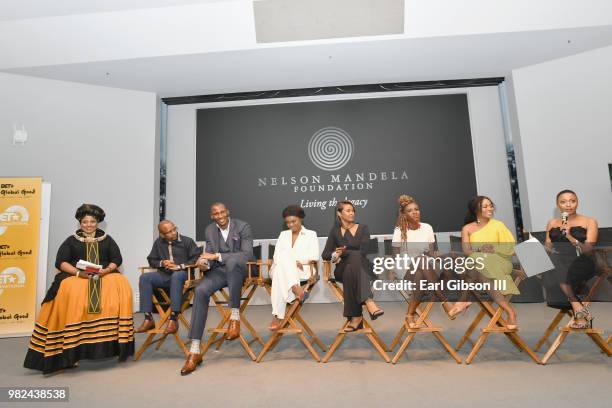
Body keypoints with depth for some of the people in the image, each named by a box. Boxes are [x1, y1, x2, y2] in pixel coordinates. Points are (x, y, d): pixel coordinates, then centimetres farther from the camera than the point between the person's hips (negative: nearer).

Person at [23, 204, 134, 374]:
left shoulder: (107, 239, 16)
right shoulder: (71, 240, 14)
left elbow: (117, 259, 9)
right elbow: (60, 262, 3)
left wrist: (106, 270, -13)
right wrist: (78, 272, -14)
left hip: (105, 276, 1)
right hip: (76, 276, 0)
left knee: (121, 285, -30)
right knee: (71, 294, -34)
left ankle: (114, 340, -26)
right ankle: (71, 349, -31)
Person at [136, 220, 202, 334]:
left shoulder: (187, 241, 3)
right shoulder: (158, 243, 16)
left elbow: (196, 258, -5)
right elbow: (151, 260, 21)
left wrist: (179, 266, -13)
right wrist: (161, 263, -1)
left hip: (182, 274, -4)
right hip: (163, 276, 4)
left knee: (176, 276, -39)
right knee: (144, 277, -22)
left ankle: (173, 319, -38)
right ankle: (148, 318, -22)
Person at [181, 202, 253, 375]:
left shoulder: (243, 227, -7)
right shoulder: (209, 230, 8)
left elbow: (247, 254, -16)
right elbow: (209, 255, 8)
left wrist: (218, 256, -24)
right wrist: (205, 262, -18)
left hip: (239, 270, -4)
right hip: (219, 271, 4)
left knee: (232, 261, -40)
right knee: (200, 291, -26)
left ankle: (235, 315, -28)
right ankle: (195, 351, -23)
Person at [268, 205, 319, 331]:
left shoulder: (311, 234, 16)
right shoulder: (283, 234, 26)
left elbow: (313, 257, 1)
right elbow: (277, 256, 11)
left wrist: (296, 261, -12)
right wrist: (293, 263, -11)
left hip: (303, 271, -2)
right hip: (282, 269, 2)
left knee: (281, 276, -40)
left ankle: (277, 316, -47)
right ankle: (295, 288, -55)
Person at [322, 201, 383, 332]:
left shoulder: (363, 228, 6)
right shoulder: (335, 231, 10)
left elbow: (363, 251, -8)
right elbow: (325, 255, 3)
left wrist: (343, 252, -11)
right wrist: (335, 254, -17)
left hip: (362, 267, 0)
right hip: (343, 269, 0)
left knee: (351, 271, -37)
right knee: (355, 258, -35)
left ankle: (356, 316, -36)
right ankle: (368, 302, -47)